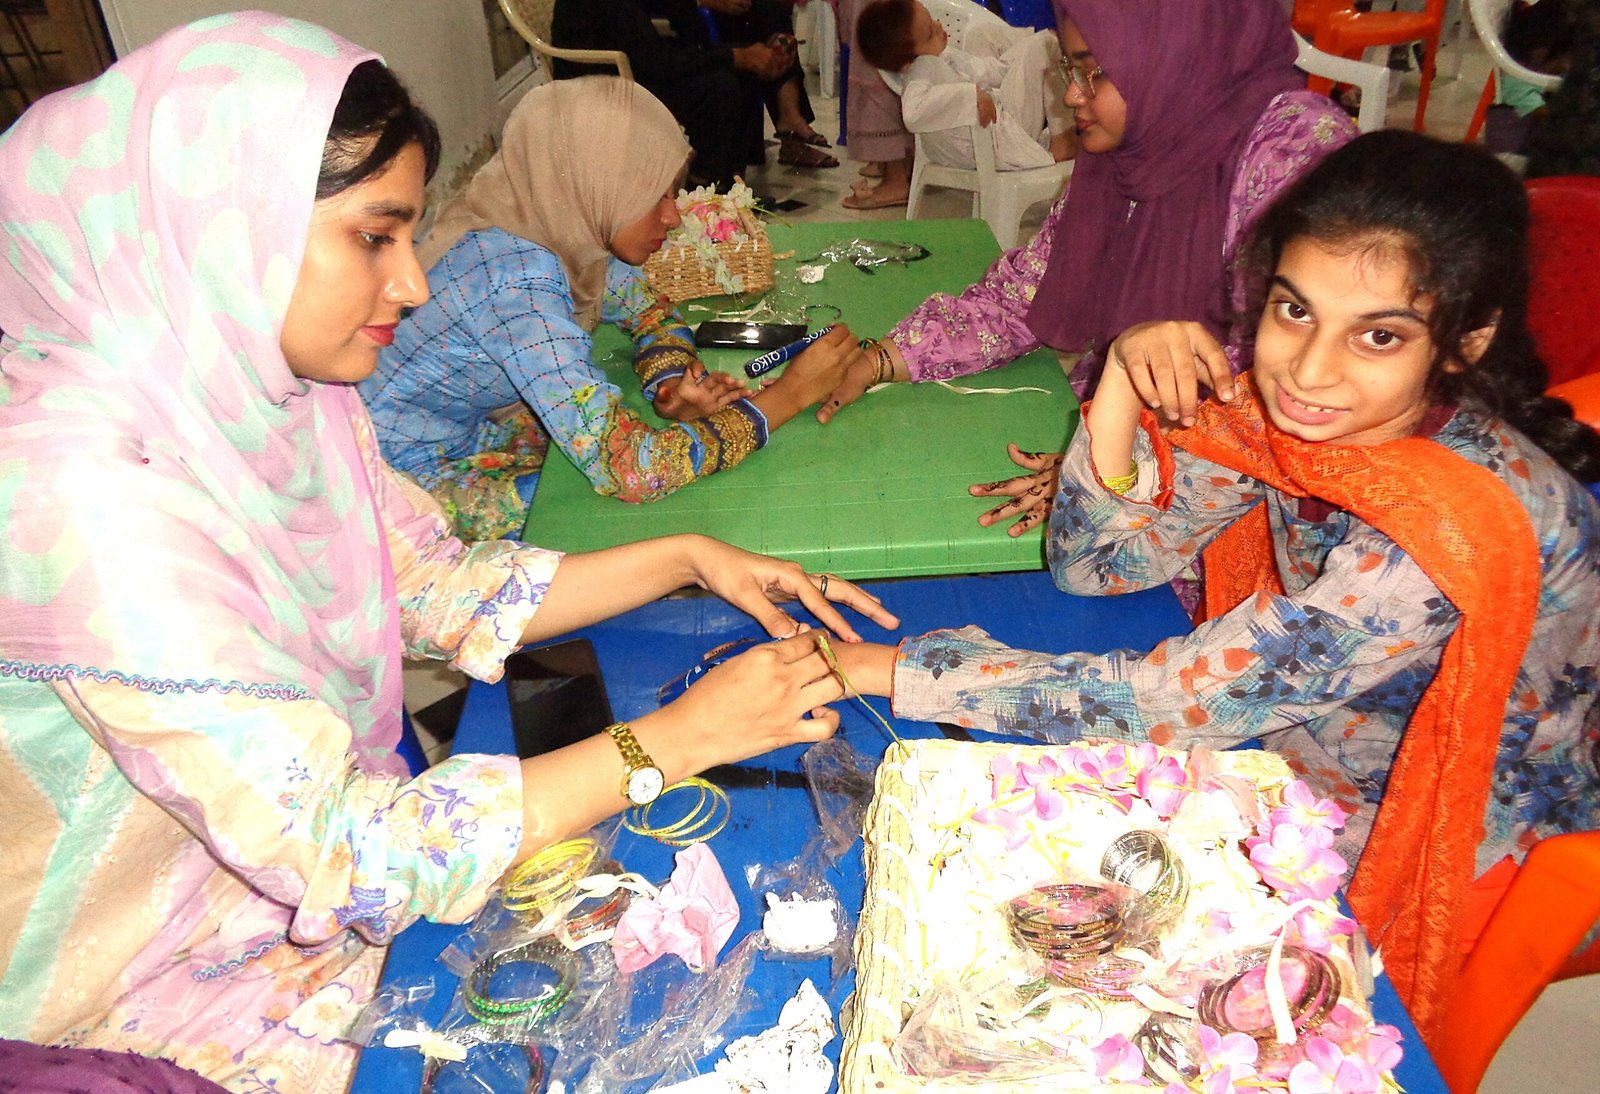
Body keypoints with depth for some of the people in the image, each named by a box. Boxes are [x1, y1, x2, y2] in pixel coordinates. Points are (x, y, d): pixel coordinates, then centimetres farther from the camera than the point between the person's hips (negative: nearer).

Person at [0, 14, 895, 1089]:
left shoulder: (278, 388, -7)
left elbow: (444, 587, 3)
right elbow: (343, 858, -31)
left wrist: (688, 559, -6)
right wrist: (679, 737, -26)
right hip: (190, 1002, -6)